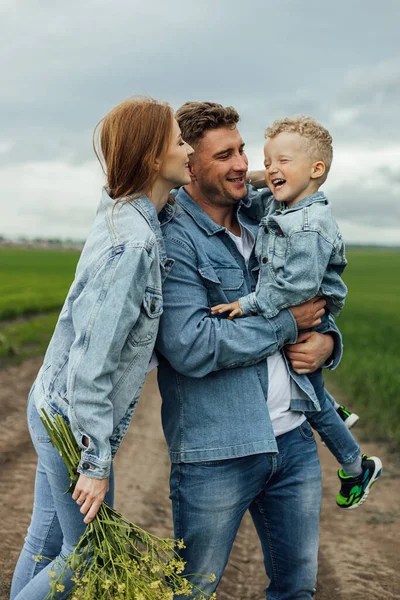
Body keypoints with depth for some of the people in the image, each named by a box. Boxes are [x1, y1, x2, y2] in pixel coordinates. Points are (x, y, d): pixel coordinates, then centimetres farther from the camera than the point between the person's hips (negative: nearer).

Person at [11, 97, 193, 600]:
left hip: (52, 406, 9)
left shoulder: (120, 213, 1)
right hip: (74, 421, -9)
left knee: (45, 539, 22)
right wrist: (96, 462, -19)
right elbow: (91, 360, -27)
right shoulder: (133, 244, -27)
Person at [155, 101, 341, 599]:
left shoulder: (262, 225, 10)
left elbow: (313, 300, 21)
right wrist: (287, 323, -14)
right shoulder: (172, 240, -14)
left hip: (294, 438, 7)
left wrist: (326, 340, -3)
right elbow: (191, 347, -24)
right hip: (215, 453, -6)